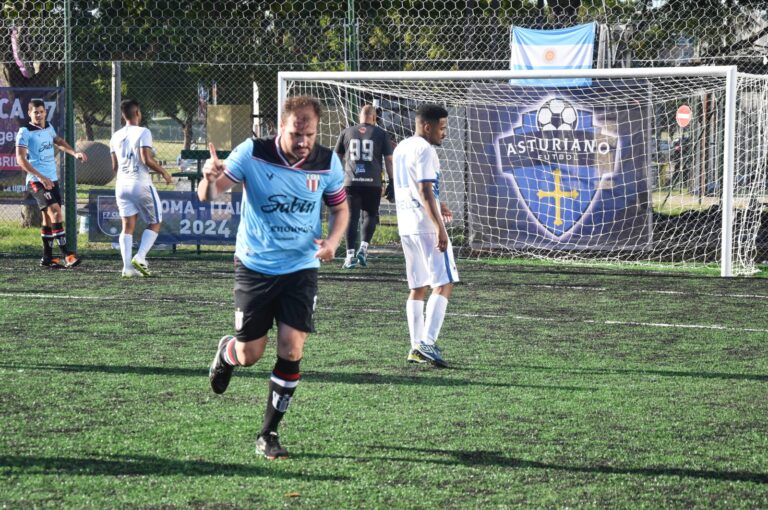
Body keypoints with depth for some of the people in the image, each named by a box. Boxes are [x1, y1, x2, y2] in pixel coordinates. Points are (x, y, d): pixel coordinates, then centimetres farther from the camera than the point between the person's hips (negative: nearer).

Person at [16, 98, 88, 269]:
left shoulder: (48, 127, 12)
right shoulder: (25, 132, -9)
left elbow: (59, 141, 31)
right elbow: (21, 159, -16)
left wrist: (75, 153, 13)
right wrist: (41, 177, -24)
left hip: (52, 179, 8)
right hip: (37, 181, -8)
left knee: (49, 217, 9)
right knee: (55, 211, -20)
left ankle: (47, 258, 16)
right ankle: (66, 255, -25)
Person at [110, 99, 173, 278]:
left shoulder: (116, 136, 10)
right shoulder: (143, 132, -8)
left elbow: (114, 167, 15)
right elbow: (147, 159, -17)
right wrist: (164, 172, -5)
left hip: (122, 184, 6)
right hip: (141, 184, -5)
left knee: (127, 226, 5)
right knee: (155, 223, 7)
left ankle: (127, 266, -5)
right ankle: (140, 257, -10)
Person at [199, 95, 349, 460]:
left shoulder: (327, 163, -7)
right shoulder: (251, 154, -14)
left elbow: (340, 208, 10)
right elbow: (208, 195, -17)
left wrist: (332, 241, -11)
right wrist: (210, 177, -41)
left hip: (301, 268, 1)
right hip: (255, 266, -1)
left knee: (291, 351, -9)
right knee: (250, 355, 2)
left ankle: (269, 433, 6)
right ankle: (227, 352, 41)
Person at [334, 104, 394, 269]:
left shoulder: (347, 132, 11)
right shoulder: (381, 134, 6)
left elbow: (337, 158, 16)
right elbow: (389, 160, 3)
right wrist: (391, 183, 7)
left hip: (351, 181, 1)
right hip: (373, 182, -1)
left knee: (351, 217, 2)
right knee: (370, 215, 14)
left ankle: (350, 255, -4)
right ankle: (363, 248, -1)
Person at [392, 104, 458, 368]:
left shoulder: (401, 148, 16)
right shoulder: (424, 150, -13)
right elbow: (425, 191, -21)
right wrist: (440, 227, -23)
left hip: (406, 226, 9)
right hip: (426, 226, -9)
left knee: (417, 287, 12)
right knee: (444, 284, -6)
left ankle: (416, 347, 10)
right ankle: (427, 343, -16)